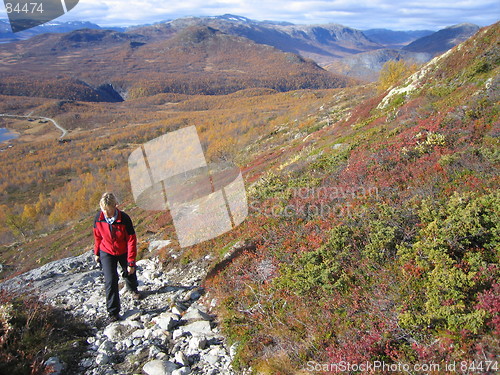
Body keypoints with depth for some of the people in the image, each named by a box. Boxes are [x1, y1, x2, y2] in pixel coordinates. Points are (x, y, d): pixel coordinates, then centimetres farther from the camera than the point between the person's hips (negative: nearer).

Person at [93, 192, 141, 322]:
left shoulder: (124, 219, -29)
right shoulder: (98, 218, -20)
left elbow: (131, 240, -22)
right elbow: (97, 236, 0)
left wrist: (131, 262, -21)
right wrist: (96, 253, 10)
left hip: (124, 252, 0)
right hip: (107, 253, 1)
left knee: (130, 273, 21)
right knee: (110, 281, -10)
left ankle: (133, 289, 58)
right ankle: (113, 312, 3)